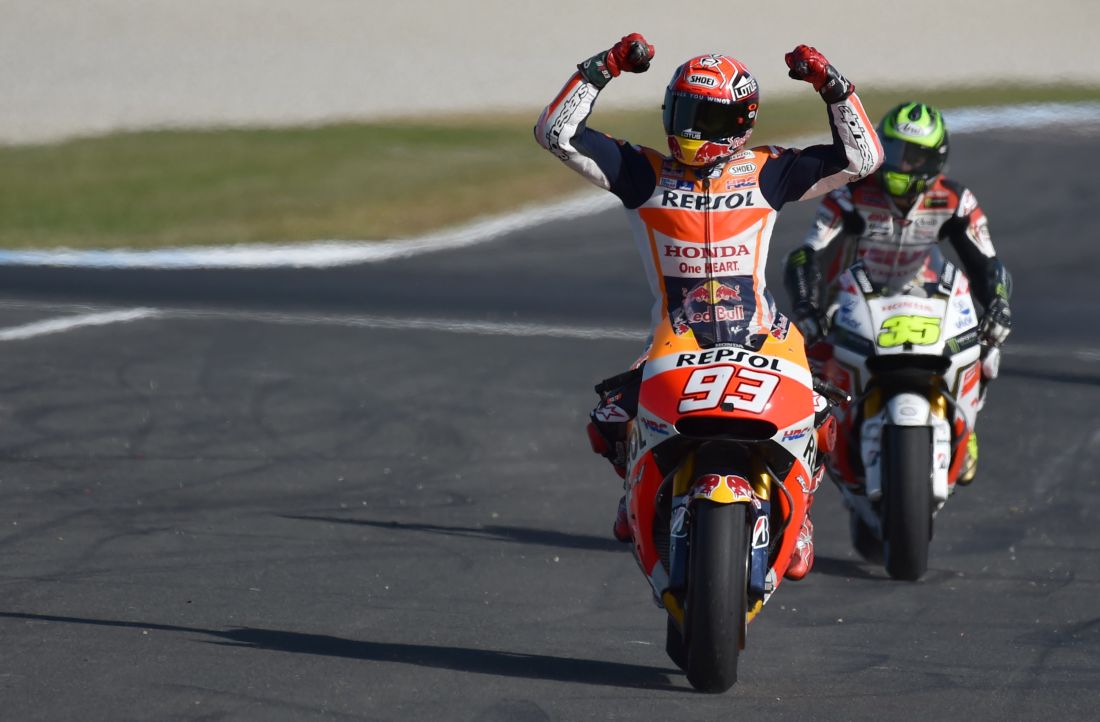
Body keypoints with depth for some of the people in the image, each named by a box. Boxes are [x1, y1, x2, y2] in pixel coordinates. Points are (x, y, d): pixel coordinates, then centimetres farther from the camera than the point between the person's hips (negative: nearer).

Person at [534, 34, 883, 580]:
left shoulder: (765, 173, 4)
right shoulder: (644, 172, 3)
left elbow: (863, 157, 4)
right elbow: (554, 132, -2)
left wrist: (833, 86, -6)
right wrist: (602, 69, -9)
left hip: (760, 339, 0)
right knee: (609, 422, -18)